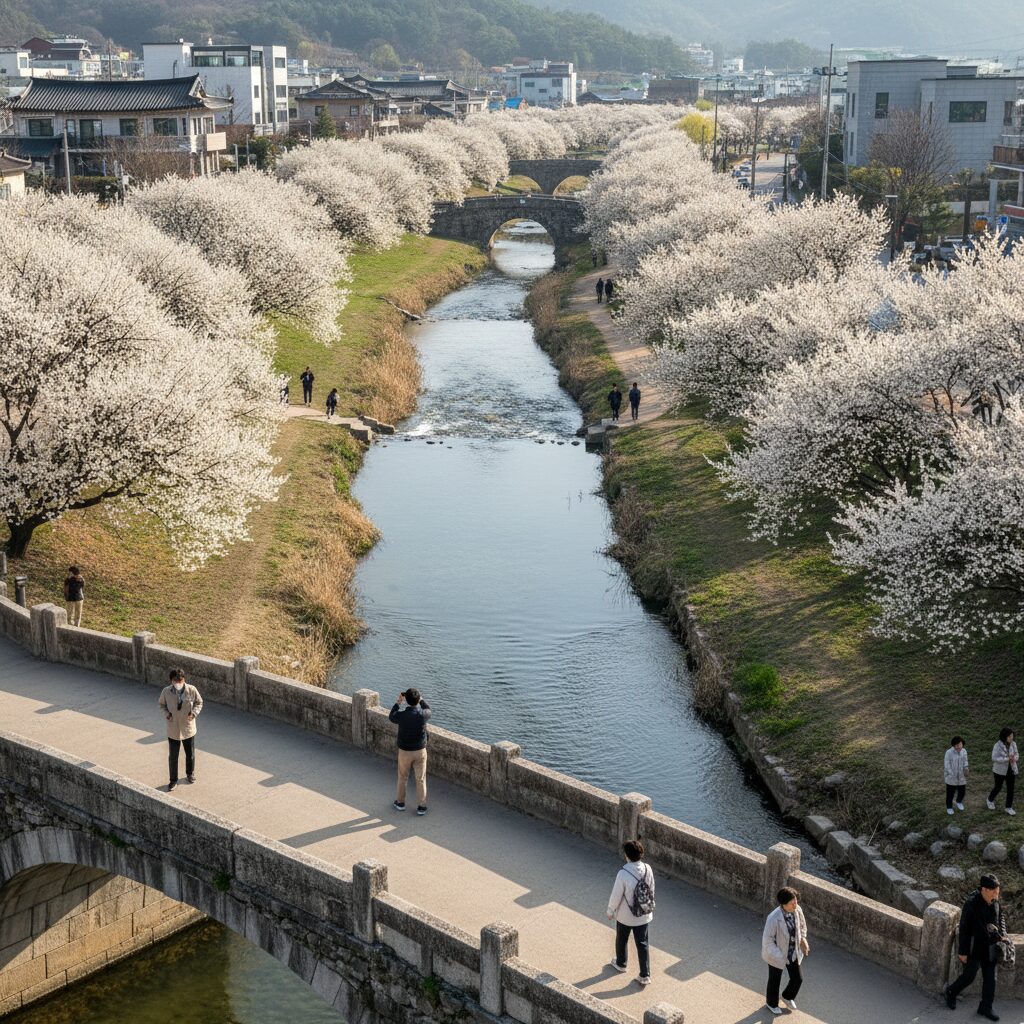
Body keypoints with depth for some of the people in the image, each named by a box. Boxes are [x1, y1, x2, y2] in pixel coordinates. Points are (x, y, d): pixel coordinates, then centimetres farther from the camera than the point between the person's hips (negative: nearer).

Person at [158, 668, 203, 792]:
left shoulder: (192, 690, -16)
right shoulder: (166, 691, -15)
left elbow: (199, 702, 2)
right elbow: (162, 704, 4)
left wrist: (194, 712, -16)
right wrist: (166, 713, -15)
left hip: (188, 728, 1)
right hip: (173, 730, -1)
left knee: (190, 754, 19)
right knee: (173, 757, 7)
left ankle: (190, 773, 44)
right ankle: (173, 780, 24)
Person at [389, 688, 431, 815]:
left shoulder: (401, 715, -20)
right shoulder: (423, 714, -19)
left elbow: (391, 717, 4)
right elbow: (428, 709, 7)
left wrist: (398, 702, 9)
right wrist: (420, 698, 13)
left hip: (404, 752, 0)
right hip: (420, 751, 0)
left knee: (402, 777, 19)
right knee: (421, 779, 11)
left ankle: (400, 803, 33)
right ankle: (421, 807, 16)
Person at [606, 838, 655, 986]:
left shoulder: (623, 874, -28)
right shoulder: (647, 869, -13)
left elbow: (616, 895, -19)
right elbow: (651, 890, 2)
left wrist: (610, 911, -2)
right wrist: (650, 906, 19)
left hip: (625, 916, -3)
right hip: (644, 915, 3)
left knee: (622, 940, 23)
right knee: (642, 943, 14)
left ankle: (621, 964, 45)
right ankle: (645, 975, 17)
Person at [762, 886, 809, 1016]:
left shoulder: (797, 910, -18)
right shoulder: (774, 918, -36)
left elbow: (802, 924, 5)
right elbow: (767, 940, -27)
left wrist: (803, 939, -7)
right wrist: (779, 956, -24)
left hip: (794, 952, 5)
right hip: (777, 955, -5)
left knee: (797, 979, 19)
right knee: (775, 980, 19)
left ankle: (787, 997, 52)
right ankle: (772, 1003, 49)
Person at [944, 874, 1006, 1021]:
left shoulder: (994, 900, -5)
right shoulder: (971, 903, -25)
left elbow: (1000, 918, 12)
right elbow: (964, 928, -19)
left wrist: (1002, 935, -4)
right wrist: (962, 952, -14)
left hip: (989, 946, 6)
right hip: (973, 946, -6)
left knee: (990, 977, 9)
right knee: (969, 975, 7)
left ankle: (985, 1008, 25)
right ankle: (950, 992, 36)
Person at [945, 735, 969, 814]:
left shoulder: (964, 751, -7)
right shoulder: (949, 752, -21)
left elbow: (965, 762, 4)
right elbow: (947, 765, -17)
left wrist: (965, 769, -14)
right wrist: (952, 774, -20)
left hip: (961, 777, 4)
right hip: (951, 778, -4)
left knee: (962, 791, 19)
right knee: (950, 793, 8)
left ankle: (959, 802, 50)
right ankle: (949, 807, 30)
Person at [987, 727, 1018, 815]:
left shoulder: (1013, 744, -5)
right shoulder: (998, 745, -19)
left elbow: (1016, 754, 5)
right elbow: (994, 758, -22)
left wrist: (1014, 758, -19)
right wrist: (1007, 759, -29)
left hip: (1011, 770, 4)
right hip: (1000, 771, -4)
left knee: (1010, 789, 6)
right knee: (998, 787, 13)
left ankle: (1009, 807, 20)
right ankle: (990, 800, 40)